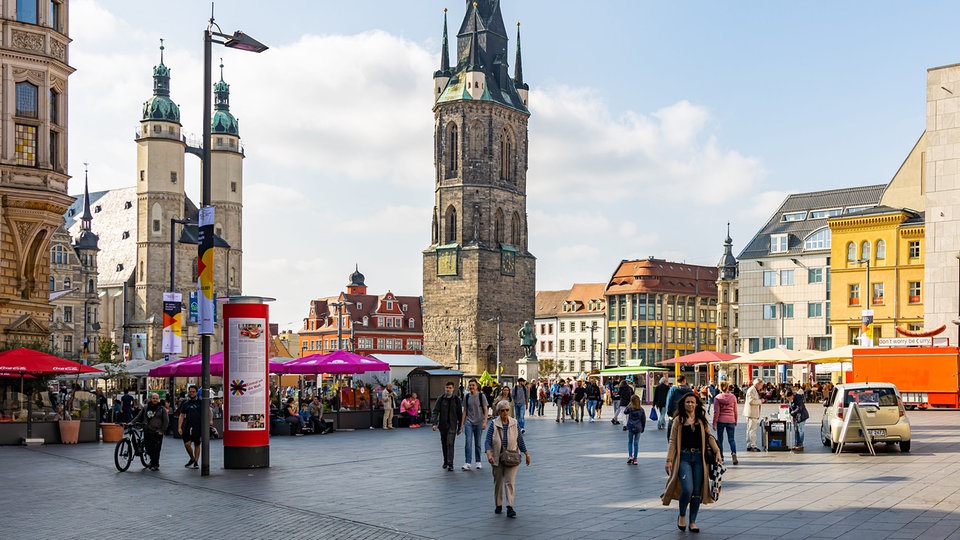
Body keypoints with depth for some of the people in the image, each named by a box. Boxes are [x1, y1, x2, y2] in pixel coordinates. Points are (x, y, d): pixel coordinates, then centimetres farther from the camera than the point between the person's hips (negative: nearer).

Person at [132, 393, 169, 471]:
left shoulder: (162, 409, 1)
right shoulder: (145, 408, 11)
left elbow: (166, 421, 1)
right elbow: (139, 417, 14)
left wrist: (162, 430, -5)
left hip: (157, 433, -4)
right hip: (147, 432, 4)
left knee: (156, 449, -6)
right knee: (147, 448, 6)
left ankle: (155, 465, 5)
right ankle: (153, 461, 29)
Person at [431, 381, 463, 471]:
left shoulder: (456, 399, 1)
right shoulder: (441, 399, 2)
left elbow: (460, 413, 6)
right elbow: (435, 411, -1)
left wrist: (459, 427, 7)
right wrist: (434, 423, -14)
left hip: (452, 425, -2)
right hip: (442, 425, 2)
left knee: (450, 443, -13)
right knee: (444, 444, 11)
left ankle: (450, 464, -14)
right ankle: (446, 461, 27)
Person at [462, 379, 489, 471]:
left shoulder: (481, 396, -3)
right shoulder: (466, 396, 5)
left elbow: (485, 410, -2)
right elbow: (465, 410, 10)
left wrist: (485, 422, -10)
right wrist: (462, 423, 7)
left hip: (479, 422, -1)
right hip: (469, 422, 1)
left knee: (477, 443, 7)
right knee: (468, 442, -10)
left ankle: (478, 462, 21)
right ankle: (467, 463, -13)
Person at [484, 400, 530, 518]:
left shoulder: (515, 423, 0)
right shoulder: (494, 424, -6)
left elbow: (520, 440, 9)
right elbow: (488, 441, -9)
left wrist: (526, 454, 11)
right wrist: (489, 454, -24)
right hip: (497, 457, 0)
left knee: (510, 482, -10)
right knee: (498, 482, 10)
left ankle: (510, 508, -13)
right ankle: (498, 505, 26)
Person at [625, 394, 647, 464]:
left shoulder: (629, 408, -10)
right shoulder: (641, 409, -2)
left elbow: (625, 412, 12)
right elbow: (643, 420, 5)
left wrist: (629, 405, 9)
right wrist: (643, 428, 16)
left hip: (630, 428, -1)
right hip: (638, 428, 1)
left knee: (630, 442, 13)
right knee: (636, 443, 6)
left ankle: (630, 456, -1)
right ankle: (635, 459, 7)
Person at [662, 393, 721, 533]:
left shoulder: (702, 420, 12)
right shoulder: (678, 420, 4)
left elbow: (709, 437, 9)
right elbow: (672, 441, 2)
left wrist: (717, 452, -6)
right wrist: (669, 460, -5)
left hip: (698, 458, 3)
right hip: (684, 457, -3)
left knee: (697, 491, 4)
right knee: (687, 489, -16)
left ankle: (693, 522, 16)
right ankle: (682, 515, 10)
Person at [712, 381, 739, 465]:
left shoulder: (717, 398, -5)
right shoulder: (733, 397, 1)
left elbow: (716, 412, -6)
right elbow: (735, 410, 7)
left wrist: (714, 423, -2)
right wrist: (735, 420, 19)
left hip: (721, 421, -1)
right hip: (731, 421, 1)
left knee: (720, 439, 10)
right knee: (731, 439, 5)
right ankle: (734, 454, -17)